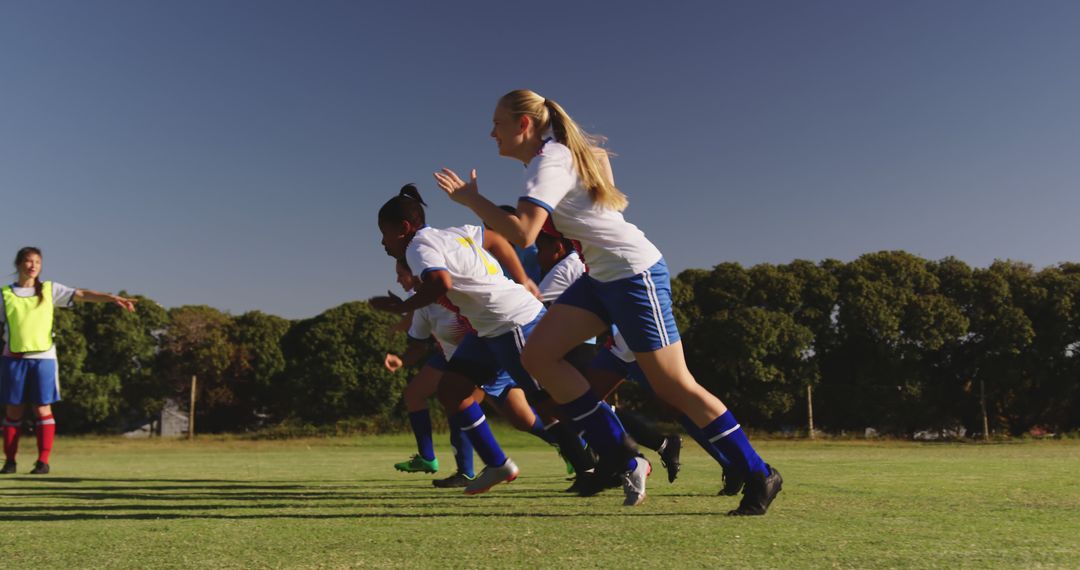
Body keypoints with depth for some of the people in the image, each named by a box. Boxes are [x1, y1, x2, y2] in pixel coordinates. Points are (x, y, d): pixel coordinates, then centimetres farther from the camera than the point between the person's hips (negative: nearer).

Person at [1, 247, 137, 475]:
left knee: (43, 409, -2)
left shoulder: (49, 289, 6)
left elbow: (82, 295, -6)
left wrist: (113, 298, -19)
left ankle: (43, 461, 1)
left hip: (43, 358, 0)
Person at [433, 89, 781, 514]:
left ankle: (758, 476, 11)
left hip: (635, 273, -10)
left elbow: (522, 233, -31)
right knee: (538, 356, -2)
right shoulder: (557, 152, 11)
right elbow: (597, 154, 31)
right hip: (602, 276, 10)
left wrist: (471, 199, -20)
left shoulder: (547, 164, -18)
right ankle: (619, 456, 3)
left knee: (675, 388, -5)